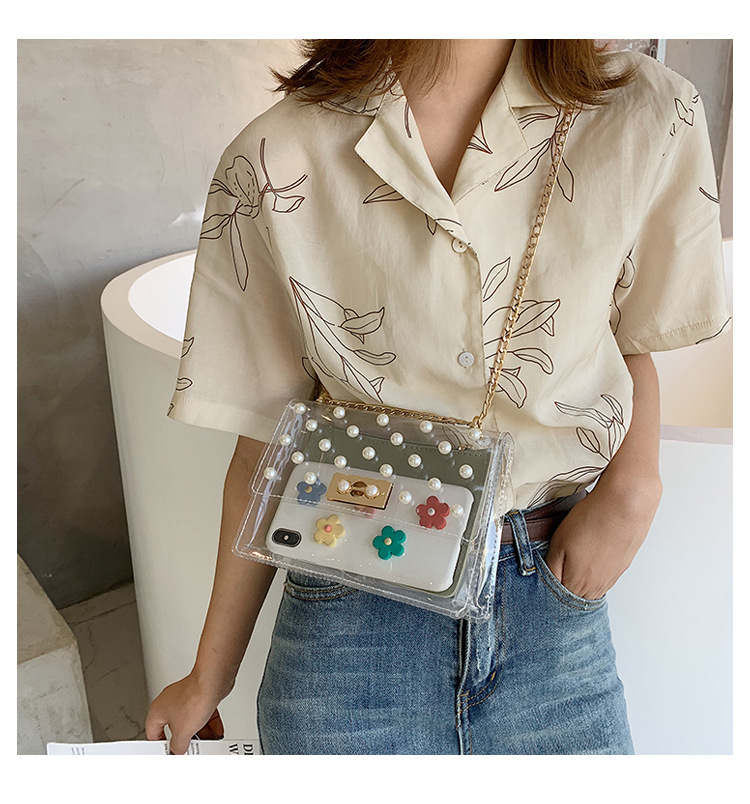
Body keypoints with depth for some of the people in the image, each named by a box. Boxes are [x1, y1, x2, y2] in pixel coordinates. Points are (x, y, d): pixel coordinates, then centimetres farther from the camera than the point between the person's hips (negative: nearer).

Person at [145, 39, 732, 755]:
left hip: (553, 605, 2)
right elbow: (263, 451, -3)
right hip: (348, 624, 0)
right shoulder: (274, 163, -11)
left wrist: (634, 482, -10)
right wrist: (209, 677, 5)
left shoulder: (653, 120, -8)